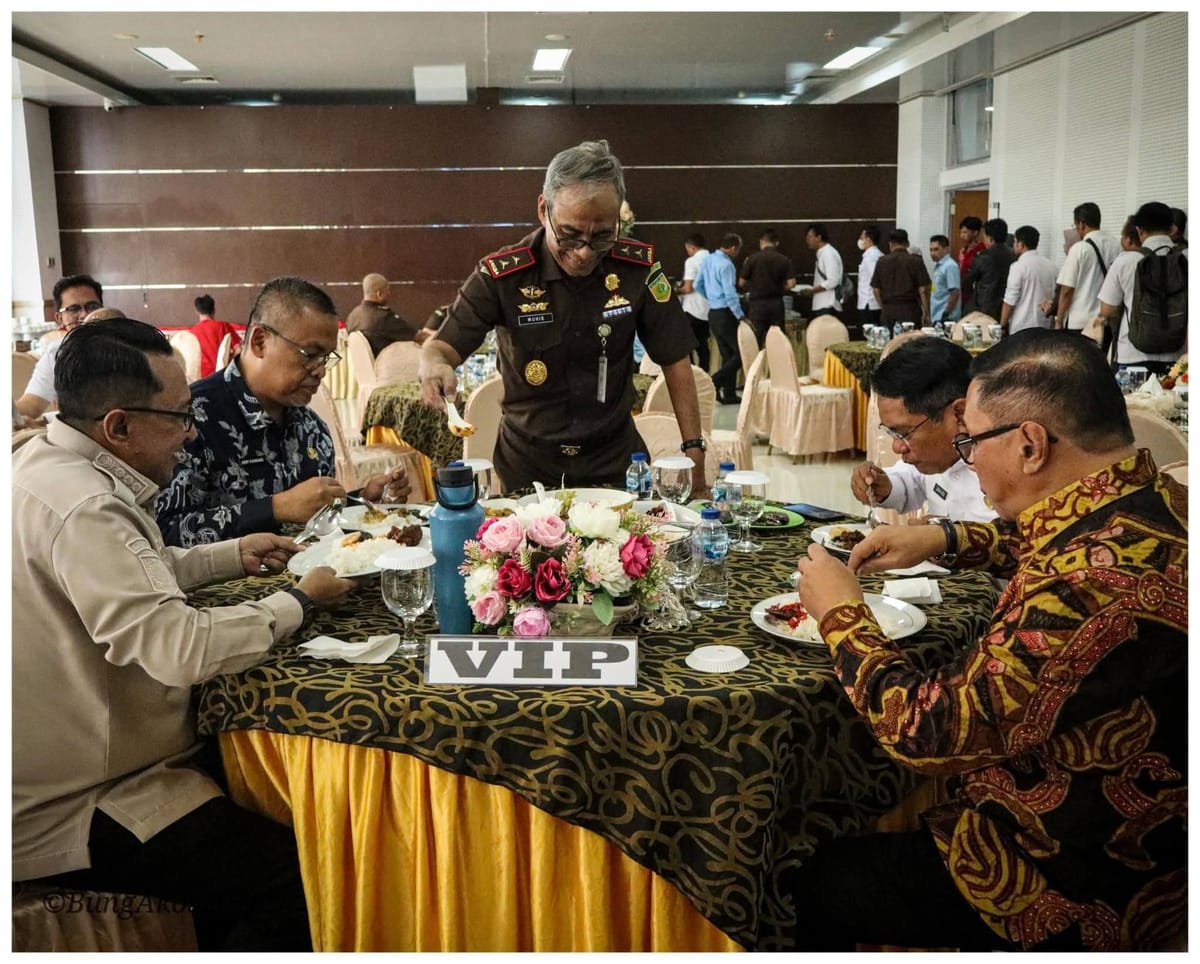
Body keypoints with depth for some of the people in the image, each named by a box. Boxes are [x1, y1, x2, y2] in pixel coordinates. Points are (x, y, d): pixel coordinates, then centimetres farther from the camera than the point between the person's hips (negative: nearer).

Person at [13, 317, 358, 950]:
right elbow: (180, 648, -33)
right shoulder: (80, 507, -28)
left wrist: (232, 556, 9)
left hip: (58, 770, 11)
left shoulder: (47, 462, 5)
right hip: (64, 816, -10)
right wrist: (300, 602, -18)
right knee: (300, 873, -15)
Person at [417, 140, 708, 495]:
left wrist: (694, 452, -9)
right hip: (528, 466, 0)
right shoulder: (501, 275, -16)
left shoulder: (639, 268, -11)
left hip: (616, 462, 1)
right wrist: (435, 367, -37)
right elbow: (441, 347, -12)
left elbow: (675, 359, -4)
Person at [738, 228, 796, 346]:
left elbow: (741, 283, -3)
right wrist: (779, 289, 13)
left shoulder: (752, 258, -5)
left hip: (757, 303, -2)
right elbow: (791, 283, -6)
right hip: (776, 303, 2)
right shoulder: (784, 260, -1)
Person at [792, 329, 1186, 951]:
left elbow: (927, 732, -29)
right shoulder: (1162, 502, -8)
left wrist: (841, 613, -16)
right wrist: (947, 539, 3)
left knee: (817, 887, 7)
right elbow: (1054, 543, 17)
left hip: (1081, 895, -9)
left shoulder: (1092, 583, -38)